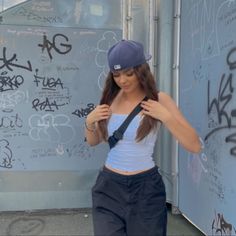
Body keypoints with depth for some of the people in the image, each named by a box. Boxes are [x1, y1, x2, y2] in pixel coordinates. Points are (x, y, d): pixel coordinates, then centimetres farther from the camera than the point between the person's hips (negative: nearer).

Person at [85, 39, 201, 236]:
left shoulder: (159, 99, -10)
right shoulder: (111, 98, 1)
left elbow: (195, 146, -12)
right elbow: (93, 142, 14)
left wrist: (166, 116, -23)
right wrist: (89, 121, -6)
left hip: (145, 188, -2)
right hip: (109, 186, 3)